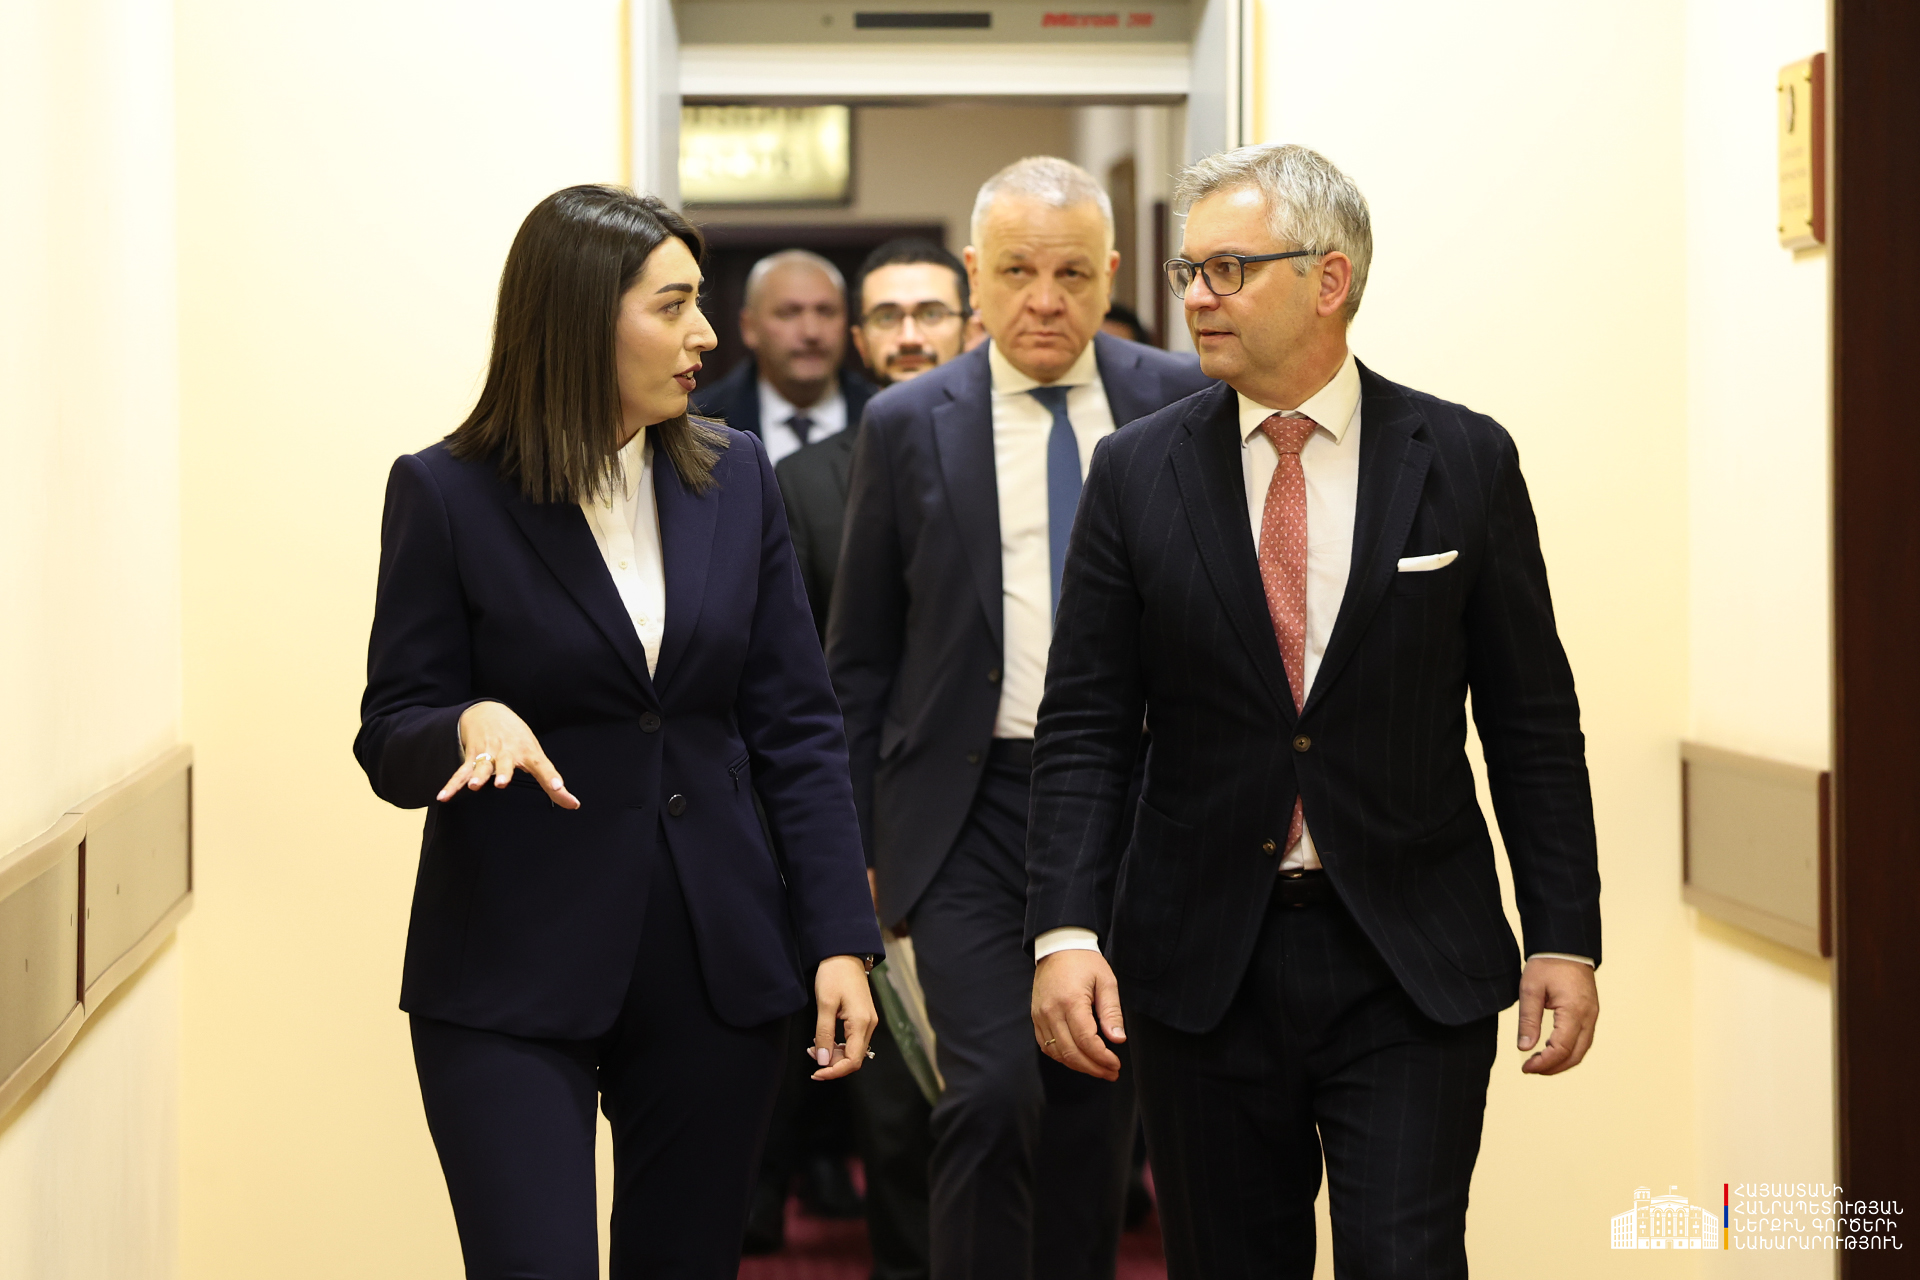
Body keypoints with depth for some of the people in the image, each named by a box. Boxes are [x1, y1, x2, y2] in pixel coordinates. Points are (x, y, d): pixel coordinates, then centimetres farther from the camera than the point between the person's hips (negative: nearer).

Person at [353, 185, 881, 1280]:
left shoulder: (736, 479, 7)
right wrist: (471, 725, -25)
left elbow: (797, 727, 6)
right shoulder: (448, 494, -3)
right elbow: (390, 744, -1)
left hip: (714, 971, 3)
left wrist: (841, 940, -2)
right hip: (511, 979, -3)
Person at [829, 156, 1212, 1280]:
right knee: (994, 1092, -15)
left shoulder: (1183, 403, 2)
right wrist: (852, 845, 4)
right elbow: (860, 659, 6)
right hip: (974, 810, -2)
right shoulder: (909, 426, 1)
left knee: (1098, 1111, 10)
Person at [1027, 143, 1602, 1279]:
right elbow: (1085, 727, 1)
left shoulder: (1465, 461, 0)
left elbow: (1533, 723, 3)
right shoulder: (1139, 472, 2)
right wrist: (1066, 931, -11)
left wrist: (1566, 934, -1)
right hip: (1202, 961, 2)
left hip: (1414, 969, -1)